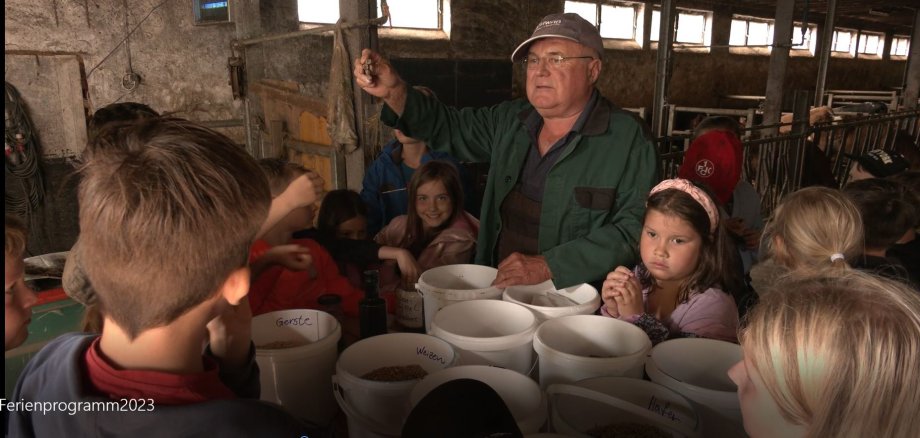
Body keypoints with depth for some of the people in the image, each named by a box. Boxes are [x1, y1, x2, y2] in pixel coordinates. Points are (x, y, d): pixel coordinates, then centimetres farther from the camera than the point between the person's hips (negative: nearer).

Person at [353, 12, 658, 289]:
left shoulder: (629, 140, -8)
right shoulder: (511, 121, 9)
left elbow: (634, 229, -13)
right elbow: (448, 128, 18)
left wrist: (547, 266, -21)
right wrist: (393, 91, 0)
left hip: (572, 303, -5)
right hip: (497, 291, 5)